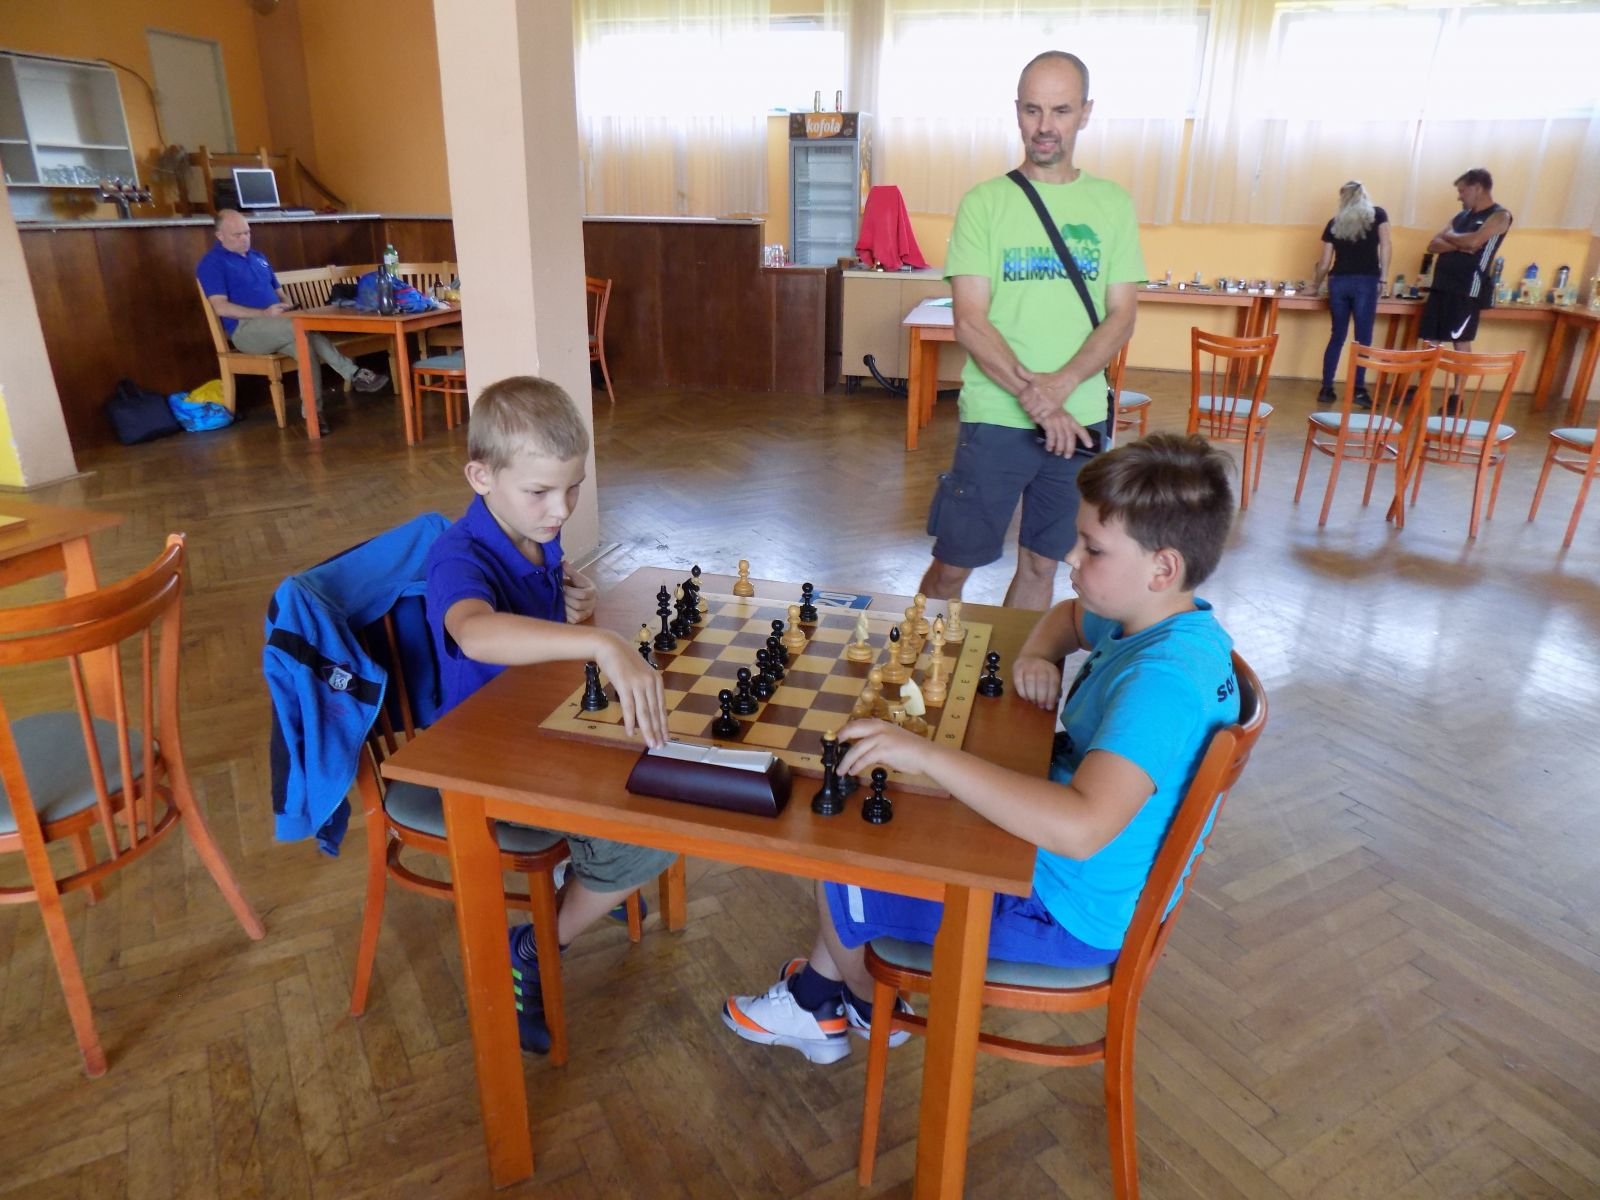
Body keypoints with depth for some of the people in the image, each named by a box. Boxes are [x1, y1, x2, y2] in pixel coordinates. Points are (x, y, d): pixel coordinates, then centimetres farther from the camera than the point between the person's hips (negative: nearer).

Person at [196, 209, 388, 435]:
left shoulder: (258, 257, 22)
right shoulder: (212, 263, -1)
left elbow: (278, 292, 25)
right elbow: (221, 307, -12)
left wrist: (288, 309, 0)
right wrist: (264, 313, -22)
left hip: (277, 327, 6)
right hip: (245, 329, -6)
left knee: (305, 343, -29)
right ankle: (354, 375, -27)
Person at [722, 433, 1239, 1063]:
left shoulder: (1164, 680, -34)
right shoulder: (1167, 619, -3)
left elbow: (1080, 828, -48)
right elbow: (1069, 615, 19)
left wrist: (926, 752, -46)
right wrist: (1037, 654, -4)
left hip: (1069, 914, -9)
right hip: (1056, 868, 9)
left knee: (841, 873, 0)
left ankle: (868, 1004, 33)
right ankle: (820, 989, 30)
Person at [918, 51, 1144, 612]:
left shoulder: (1113, 204, 7)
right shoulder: (984, 203, -1)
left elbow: (1121, 317, 2)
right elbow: (970, 322, -8)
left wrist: (1059, 386, -16)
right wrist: (1032, 397, -19)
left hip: (1081, 420, 3)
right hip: (995, 418, -2)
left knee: (1040, 565, 12)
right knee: (953, 564, 3)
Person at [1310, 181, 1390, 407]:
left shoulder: (1335, 223, 13)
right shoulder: (1377, 214, 9)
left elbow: (1325, 263, 14)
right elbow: (1384, 246, -1)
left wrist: (1315, 286, 28)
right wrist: (1383, 278, 0)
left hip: (1338, 282, 3)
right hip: (1366, 282, -2)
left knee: (1337, 336, 9)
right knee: (1363, 338, -1)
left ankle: (1326, 389, 7)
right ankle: (1359, 390, -5)